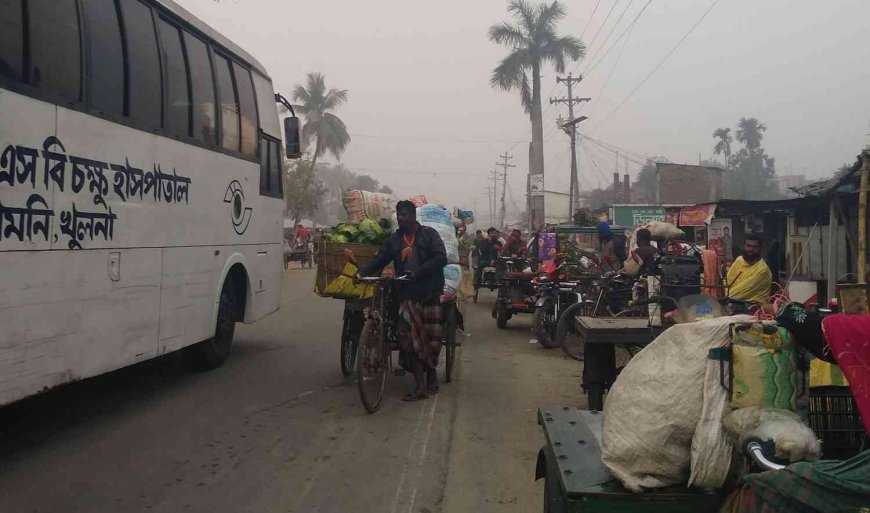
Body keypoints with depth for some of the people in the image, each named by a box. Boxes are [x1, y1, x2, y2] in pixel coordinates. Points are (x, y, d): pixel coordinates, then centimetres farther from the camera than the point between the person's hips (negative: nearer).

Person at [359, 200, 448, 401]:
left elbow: (441, 258, -10)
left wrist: (418, 272, -20)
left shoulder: (429, 234, 1)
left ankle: (431, 373, 25)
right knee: (410, 338, -7)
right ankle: (421, 386, -3)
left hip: (430, 293, -3)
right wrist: (363, 272, -6)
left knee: (431, 336, 1)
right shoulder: (394, 239, 13)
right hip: (407, 294, 3)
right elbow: (380, 260, 12)